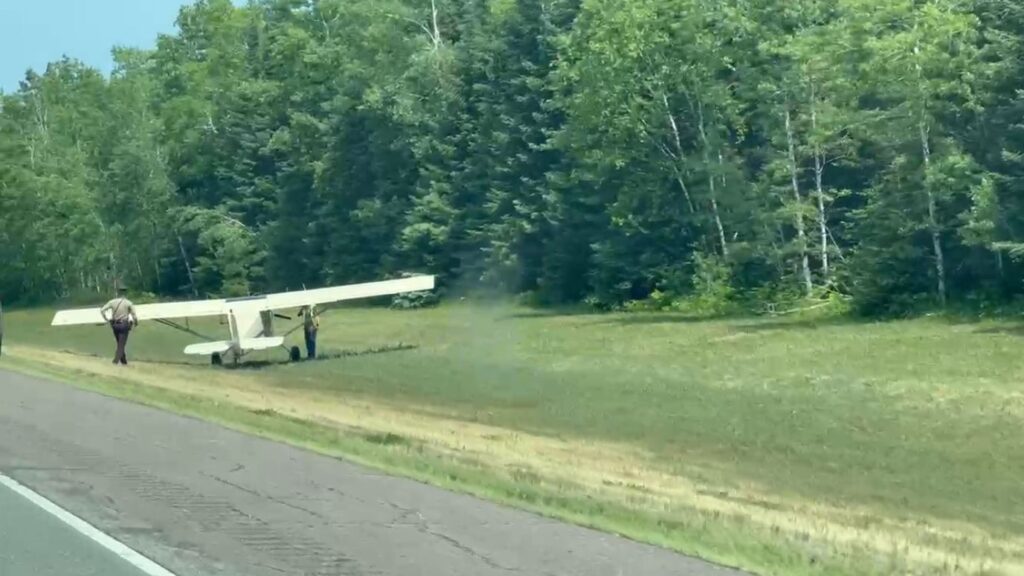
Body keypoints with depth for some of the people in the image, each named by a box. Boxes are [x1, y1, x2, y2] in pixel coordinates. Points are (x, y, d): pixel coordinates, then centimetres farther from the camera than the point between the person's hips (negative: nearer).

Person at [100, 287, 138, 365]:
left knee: (120, 344, 19)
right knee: (121, 345, -3)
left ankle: (124, 362, 25)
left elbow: (102, 310, -4)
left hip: (115, 325, 4)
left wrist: (107, 320, 5)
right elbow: (134, 315, -9)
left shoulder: (112, 302, 2)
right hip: (124, 325, -4)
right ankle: (115, 362, -17)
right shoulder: (128, 303, -7)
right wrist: (136, 322, 11)